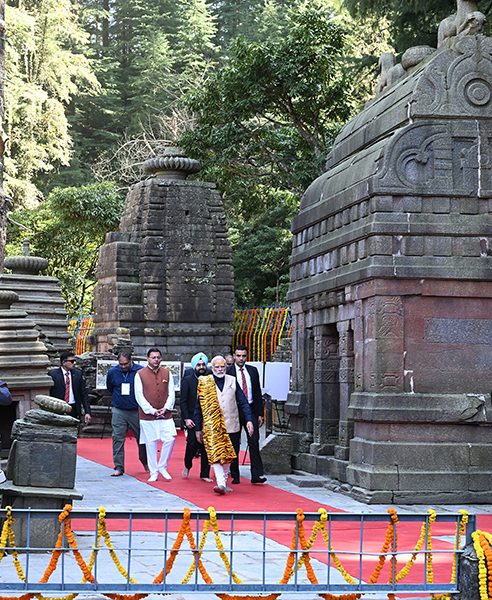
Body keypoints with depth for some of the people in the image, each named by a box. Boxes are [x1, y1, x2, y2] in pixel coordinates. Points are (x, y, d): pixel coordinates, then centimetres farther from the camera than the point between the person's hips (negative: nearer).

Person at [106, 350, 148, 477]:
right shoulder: (112, 372, 0)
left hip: (137, 411, -1)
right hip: (118, 411, 2)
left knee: (142, 438, 7)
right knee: (118, 439, -4)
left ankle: (145, 462, 31)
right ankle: (118, 467, 1)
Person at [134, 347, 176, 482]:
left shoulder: (167, 373, 8)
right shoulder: (140, 374, -1)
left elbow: (171, 393, 9)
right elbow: (139, 396, -4)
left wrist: (166, 408, -7)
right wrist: (152, 410, -11)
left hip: (165, 415, 2)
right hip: (147, 416, -2)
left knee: (170, 439, -9)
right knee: (151, 443, 1)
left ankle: (162, 466, 10)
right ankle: (153, 473, 10)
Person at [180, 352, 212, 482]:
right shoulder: (188, 380, 0)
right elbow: (183, 401, -2)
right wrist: (186, 418, -11)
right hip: (193, 418, -2)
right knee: (193, 443, -11)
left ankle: (205, 474, 8)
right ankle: (188, 465, 17)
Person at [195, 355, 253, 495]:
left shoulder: (232, 381, 8)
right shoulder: (205, 383, 3)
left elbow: (243, 403, 8)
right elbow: (199, 407, 6)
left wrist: (248, 420, -5)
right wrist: (198, 429, 4)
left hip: (231, 426, 2)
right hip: (212, 427, -2)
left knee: (228, 456, 7)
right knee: (216, 454, -15)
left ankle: (224, 482, 21)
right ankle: (220, 483, -20)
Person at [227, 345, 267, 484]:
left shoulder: (253, 371, 11)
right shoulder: (228, 372, 0)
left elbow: (258, 392, 13)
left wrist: (260, 414, 8)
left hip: (251, 410, 2)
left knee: (254, 442, -7)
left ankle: (257, 475, -9)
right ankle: (235, 476, 10)